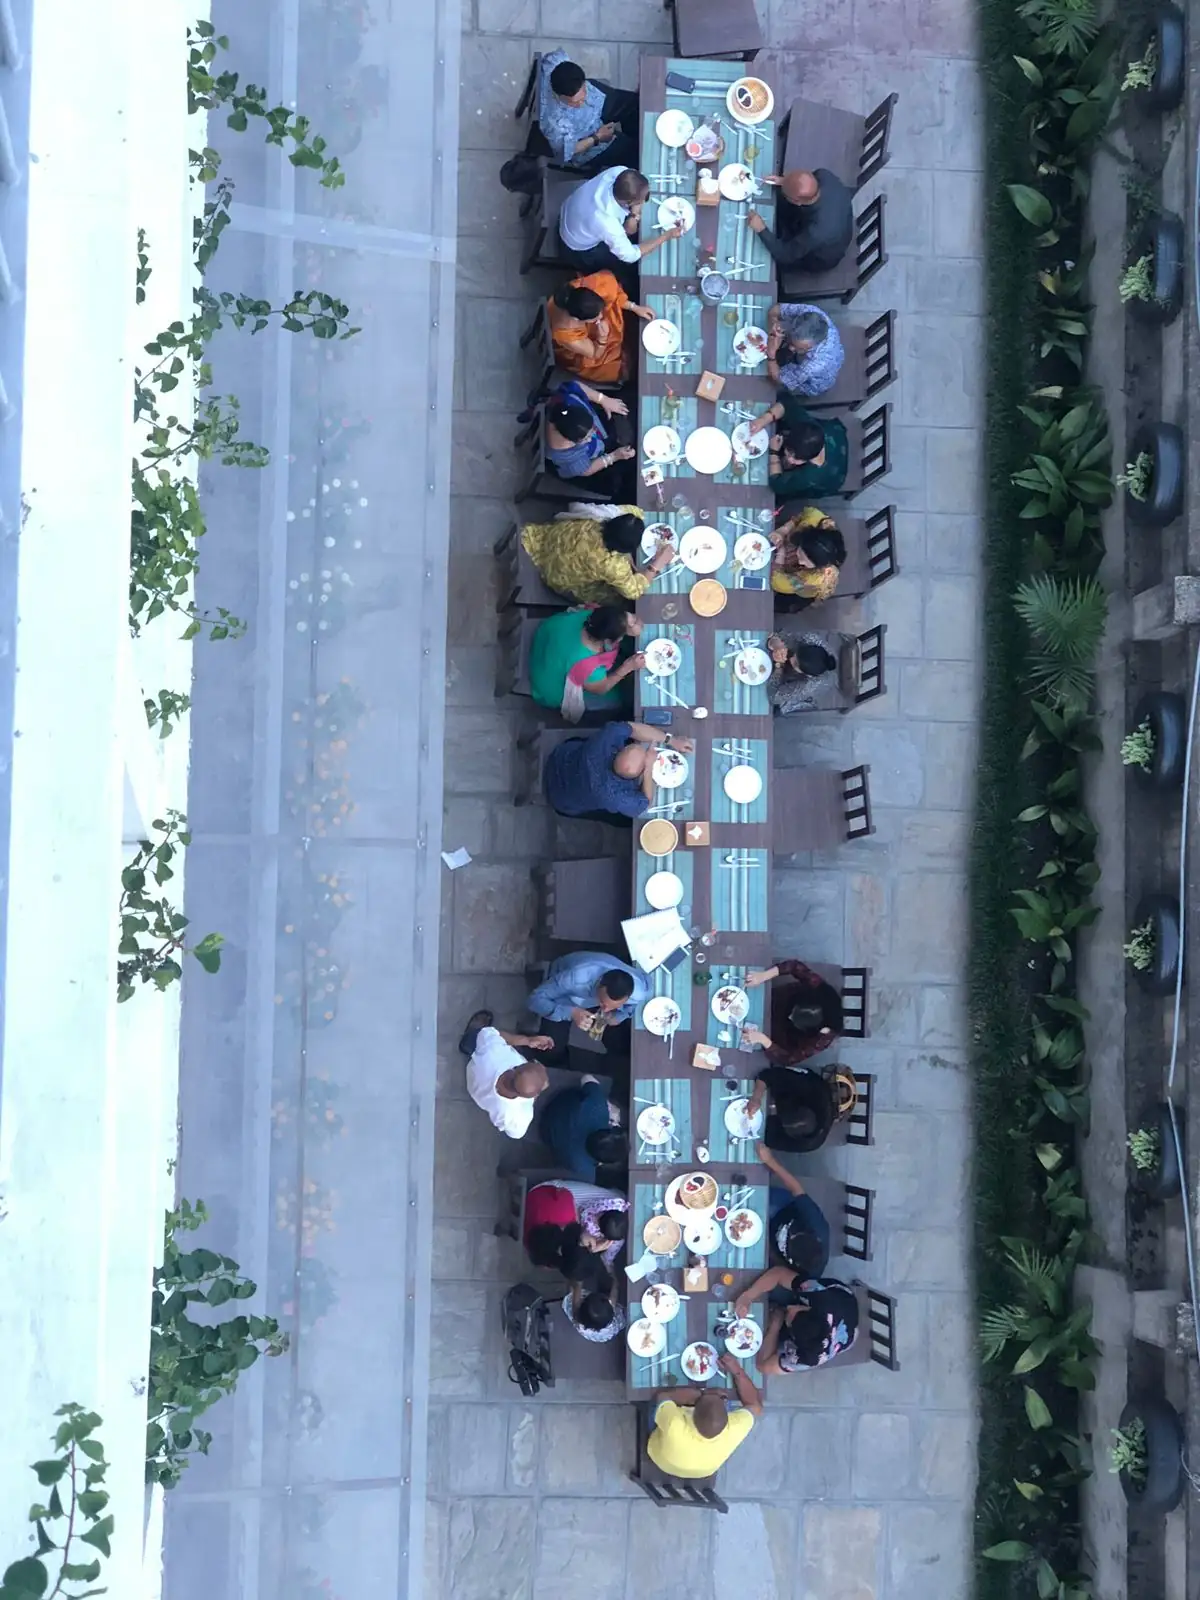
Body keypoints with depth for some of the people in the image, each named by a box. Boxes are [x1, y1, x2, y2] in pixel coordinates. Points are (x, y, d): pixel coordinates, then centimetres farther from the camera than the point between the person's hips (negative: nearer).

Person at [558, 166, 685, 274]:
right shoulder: (607, 223, -48)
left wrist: (635, 214, -29)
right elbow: (630, 255, -30)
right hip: (580, 249, -6)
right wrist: (667, 236, -29)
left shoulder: (619, 172, -33)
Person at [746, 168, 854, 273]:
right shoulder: (825, 175, -32)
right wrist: (785, 182, -17)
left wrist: (761, 230, -27)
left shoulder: (816, 232, -47)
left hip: (820, 258, -5)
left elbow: (784, 255, -30)